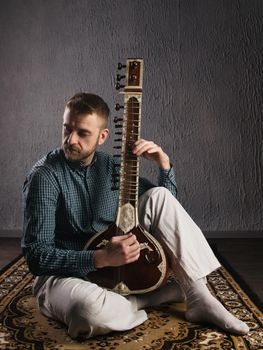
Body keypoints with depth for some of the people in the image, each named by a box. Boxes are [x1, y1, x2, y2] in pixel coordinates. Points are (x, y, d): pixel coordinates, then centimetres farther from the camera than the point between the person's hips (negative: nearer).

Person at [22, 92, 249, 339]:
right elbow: (36, 256, -20)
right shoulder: (45, 176, -17)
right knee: (91, 308, -42)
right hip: (64, 273, -5)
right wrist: (102, 258, -32)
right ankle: (172, 293, -13)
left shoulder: (110, 166, 2)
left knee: (159, 197, -9)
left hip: (115, 267, 6)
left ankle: (200, 298, -13)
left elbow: (167, 202, 12)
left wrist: (164, 165, -8)